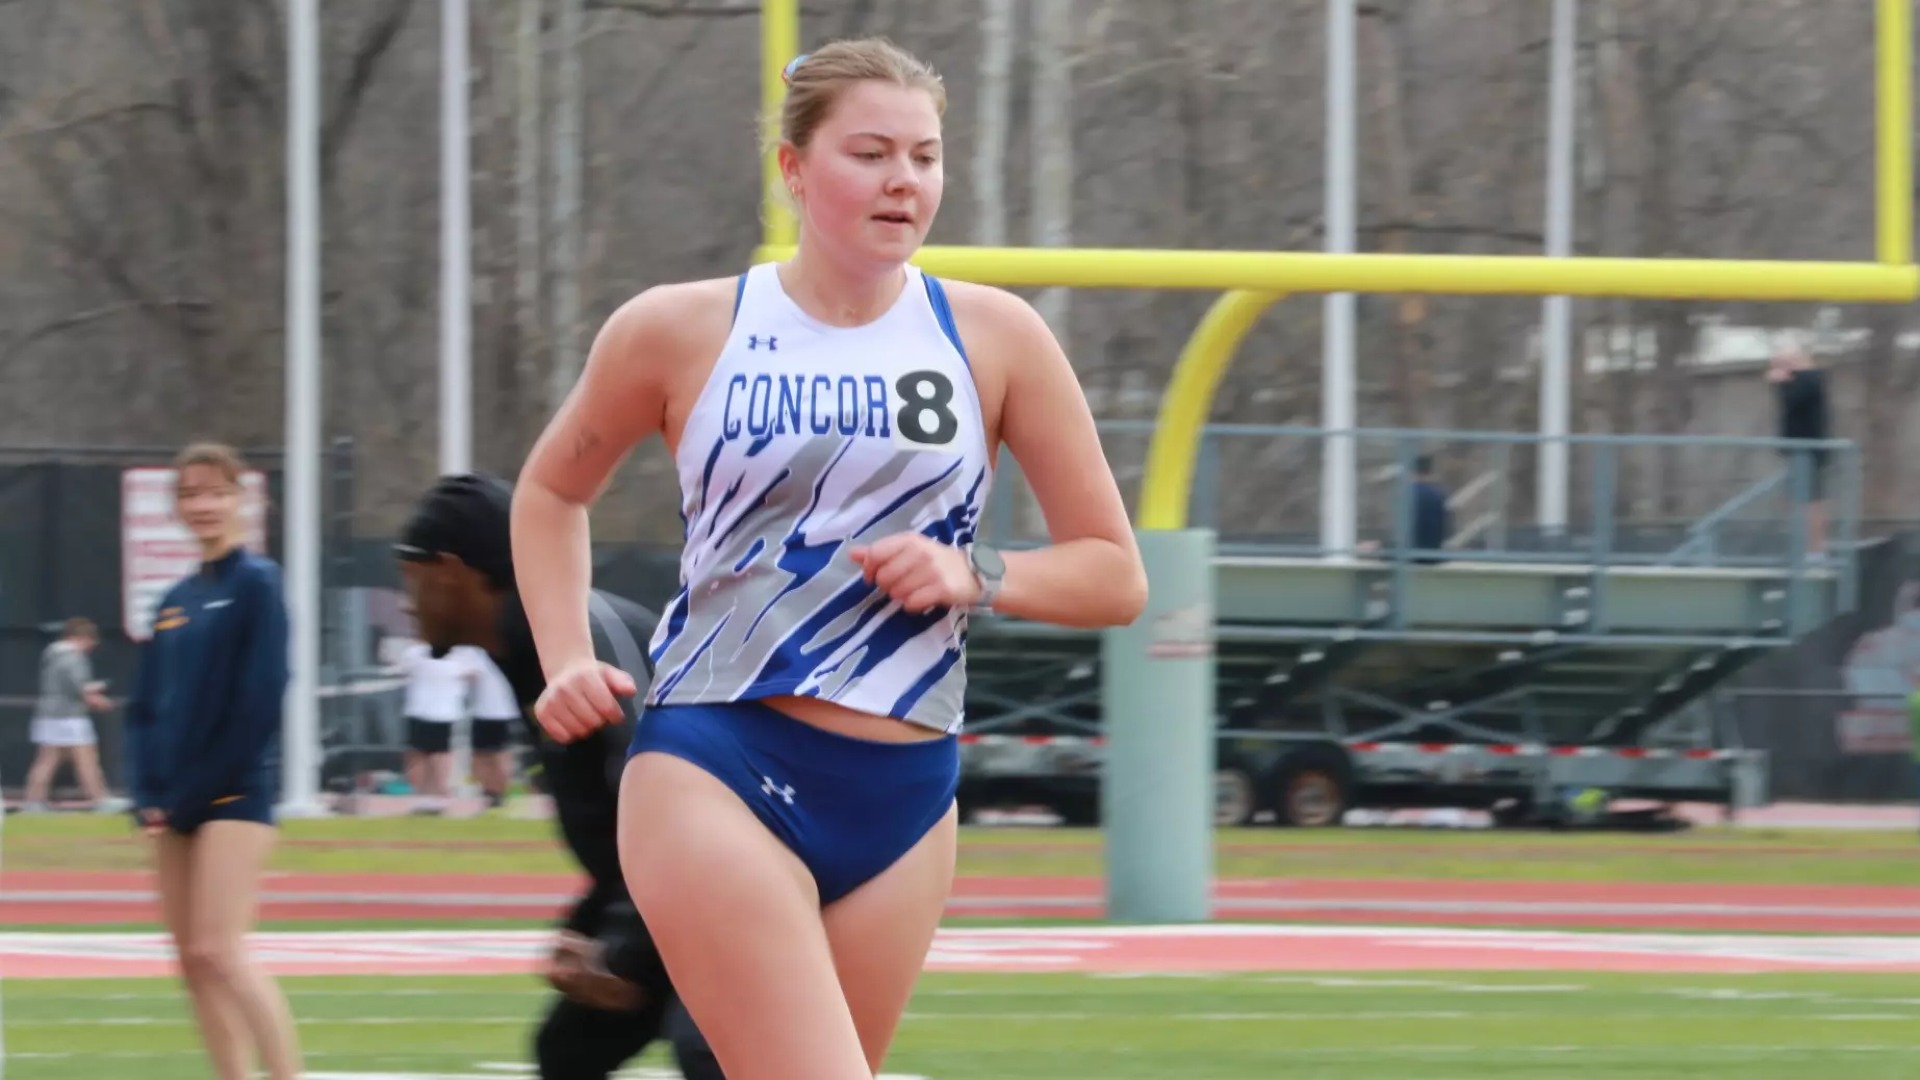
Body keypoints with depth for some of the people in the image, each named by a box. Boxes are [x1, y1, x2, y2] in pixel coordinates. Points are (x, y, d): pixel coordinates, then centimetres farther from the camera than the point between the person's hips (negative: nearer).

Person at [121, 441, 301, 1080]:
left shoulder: (255, 583, -6)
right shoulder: (174, 602, 15)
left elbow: (261, 699, -14)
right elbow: (146, 708, 15)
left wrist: (196, 790, -13)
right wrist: (148, 795, -1)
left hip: (234, 794, -8)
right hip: (176, 805, 8)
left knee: (218, 951, -17)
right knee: (193, 961, 5)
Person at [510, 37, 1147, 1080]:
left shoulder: (991, 337, 4)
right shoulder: (677, 331, 1)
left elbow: (1114, 574, 8)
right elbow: (550, 492, 20)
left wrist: (977, 577, -10)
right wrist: (566, 662, 6)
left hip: (902, 798, 3)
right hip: (717, 770, -3)